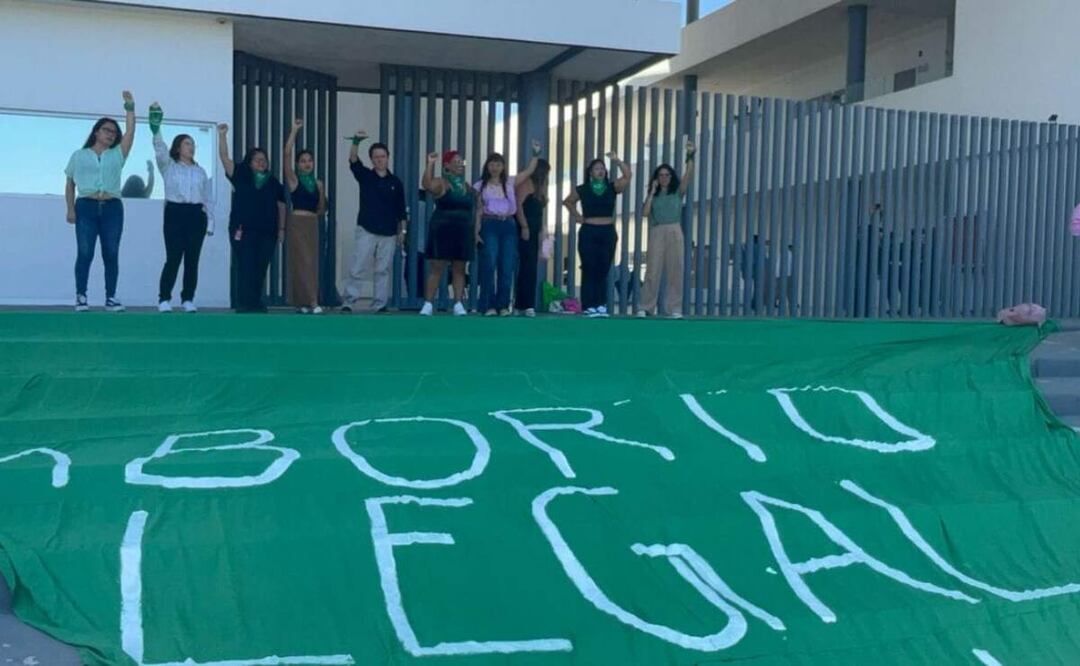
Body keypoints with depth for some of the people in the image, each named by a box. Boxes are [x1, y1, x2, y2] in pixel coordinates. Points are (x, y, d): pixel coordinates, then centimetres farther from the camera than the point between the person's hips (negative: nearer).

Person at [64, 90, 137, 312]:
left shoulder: (117, 154, 16)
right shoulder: (79, 155, 14)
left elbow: (130, 132, 5)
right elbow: (70, 184, 12)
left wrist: (129, 108, 0)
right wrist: (70, 209, 1)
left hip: (112, 208, 2)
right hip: (86, 206, -1)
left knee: (111, 254, 0)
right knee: (85, 253, -7)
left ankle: (110, 297, 4)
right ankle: (81, 296, -4)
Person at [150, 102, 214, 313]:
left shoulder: (200, 171, 16)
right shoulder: (168, 166, 7)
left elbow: (208, 198, 13)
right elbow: (159, 147, -11)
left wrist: (210, 222, 6)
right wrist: (156, 126, -25)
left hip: (196, 215, 3)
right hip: (175, 213, -3)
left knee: (192, 259, 3)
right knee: (173, 258, -8)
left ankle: (188, 299, 10)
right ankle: (164, 299, -3)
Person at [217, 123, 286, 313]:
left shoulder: (274, 183, 12)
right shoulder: (241, 176, 5)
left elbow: (281, 206, 16)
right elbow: (224, 157, -3)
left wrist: (281, 229, 11)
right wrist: (222, 135, -14)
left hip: (267, 231, 3)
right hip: (244, 230, -3)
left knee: (260, 268, 4)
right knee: (246, 267, -6)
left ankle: (256, 303, 11)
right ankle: (244, 304, -6)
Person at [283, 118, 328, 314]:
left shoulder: (318, 184, 12)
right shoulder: (293, 180, -1)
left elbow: (321, 208, 21)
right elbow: (287, 154, -13)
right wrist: (294, 131, -13)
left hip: (312, 224, 5)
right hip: (297, 223, -5)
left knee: (311, 263, 5)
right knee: (302, 262, -8)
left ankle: (301, 303, 11)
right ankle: (312, 302, -12)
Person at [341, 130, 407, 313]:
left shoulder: (396, 182, 8)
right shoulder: (365, 176, 5)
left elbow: (401, 210, 10)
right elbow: (353, 161, -14)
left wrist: (403, 231, 5)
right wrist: (356, 142, -29)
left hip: (389, 233, 2)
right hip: (366, 230, -1)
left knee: (383, 270, 4)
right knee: (358, 268, -5)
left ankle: (379, 304, 9)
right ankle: (349, 302, -2)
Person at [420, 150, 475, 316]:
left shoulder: (468, 188, 15)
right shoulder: (441, 183, -3)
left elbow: (473, 212, 17)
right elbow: (427, 185, -25)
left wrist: (475, 232, 12)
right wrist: (430, 164, -26)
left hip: (463, 232, 5)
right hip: (442, 230, -5)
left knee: (459, 269, 4)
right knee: (436, 268, -6)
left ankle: (458, 304, 7)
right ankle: (428, 304, -4)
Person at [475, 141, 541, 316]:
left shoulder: (510, 183, 12)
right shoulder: (480, 186, 8)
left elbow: (529, 171, 12)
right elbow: (478, 210, 5)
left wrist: (536, 154, 3)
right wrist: (476, 230, -4)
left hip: (509, 226, 2)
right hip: (489, 226, -2)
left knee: (507, 268, 0)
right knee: (489, 266, -8)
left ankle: (503, 305, 7)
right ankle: (489, 306, -5)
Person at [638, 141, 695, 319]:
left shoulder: (677, 192, 11)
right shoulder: (653, 195, 13)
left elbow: (688, 176, -4)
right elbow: (645, 212, -3)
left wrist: (690, 156, -15)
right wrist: (652, 192, 0)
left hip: (675, 233, 0)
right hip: (657, 233, 0)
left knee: (675, 271, -1)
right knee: (653, 271, -3)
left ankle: (675, 309, 1)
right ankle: (645, 307, 1)